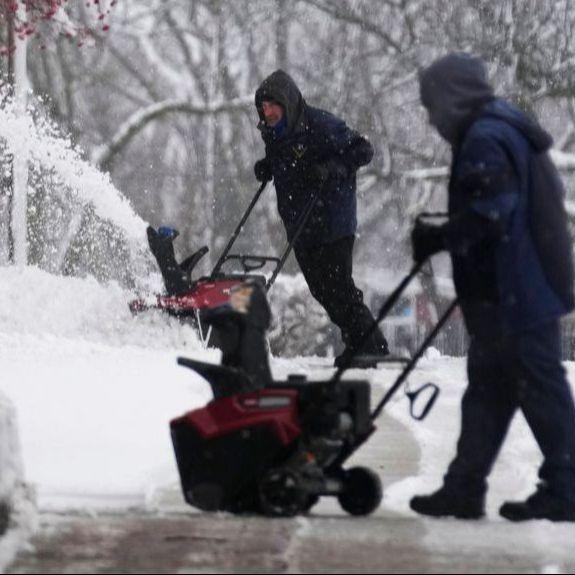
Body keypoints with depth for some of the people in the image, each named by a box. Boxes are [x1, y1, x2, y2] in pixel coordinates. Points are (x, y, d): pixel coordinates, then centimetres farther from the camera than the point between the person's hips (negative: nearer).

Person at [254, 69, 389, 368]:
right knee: (321, 291, 10)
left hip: (332, 223, -8)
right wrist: (266, 168, 5)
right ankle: (355, 344, 19)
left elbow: (363, 150, -13)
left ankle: (373, 346, -7)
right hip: (299, 227, 8)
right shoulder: (274, 133, 9)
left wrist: (332, 169, -26)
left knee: (339, 288, -12)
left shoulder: (320, 125, -15)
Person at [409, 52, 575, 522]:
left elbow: (486, 217, -24)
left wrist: (437, 238, -11)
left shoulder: (485, 141, -17)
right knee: (487, 389, 13)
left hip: (510, 296, -11)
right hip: (532, 284, 11)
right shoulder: (508, 129, 16)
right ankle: (463, 489, 18)